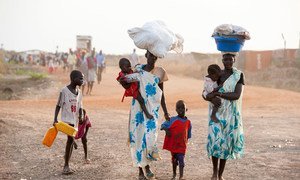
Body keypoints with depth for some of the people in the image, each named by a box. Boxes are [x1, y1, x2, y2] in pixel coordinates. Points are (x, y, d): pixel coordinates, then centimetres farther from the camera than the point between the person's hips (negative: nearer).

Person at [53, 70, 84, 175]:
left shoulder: (79, 92, 8)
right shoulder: (64, 91, -11)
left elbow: (80, 106, 11)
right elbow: (58, 105, -7)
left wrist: (81, 116, -8)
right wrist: (55, 119, -15)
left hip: (75, 120, 7)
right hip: (67, 119, -7)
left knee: (71, 140, 9)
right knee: (71, 139, -17)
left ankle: (66, 165, 18)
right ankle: (66, 165, -11)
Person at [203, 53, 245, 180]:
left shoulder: (239, 75, -3)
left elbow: (237, 95, -15)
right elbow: (205, 95, 3)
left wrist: (217, 93, -19)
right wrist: (212, 98, -19)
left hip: (231, 114, -1)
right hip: (217, 112, 1)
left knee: (226, 142, 5)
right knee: (215, 140, -13)